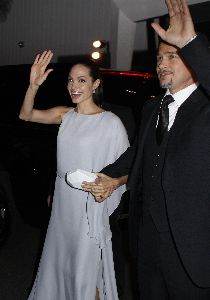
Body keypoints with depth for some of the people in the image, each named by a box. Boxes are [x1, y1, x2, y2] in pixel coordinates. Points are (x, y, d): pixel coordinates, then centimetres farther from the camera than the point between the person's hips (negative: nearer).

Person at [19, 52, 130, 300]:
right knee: (60, 260, 24)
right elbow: (26, 114, -4)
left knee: (86, 269, 10)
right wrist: (34, 85, -18)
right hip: (62, 202, 6)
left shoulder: (111, 122, -14)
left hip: (90, 206, -5)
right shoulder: (65, 115, 2)